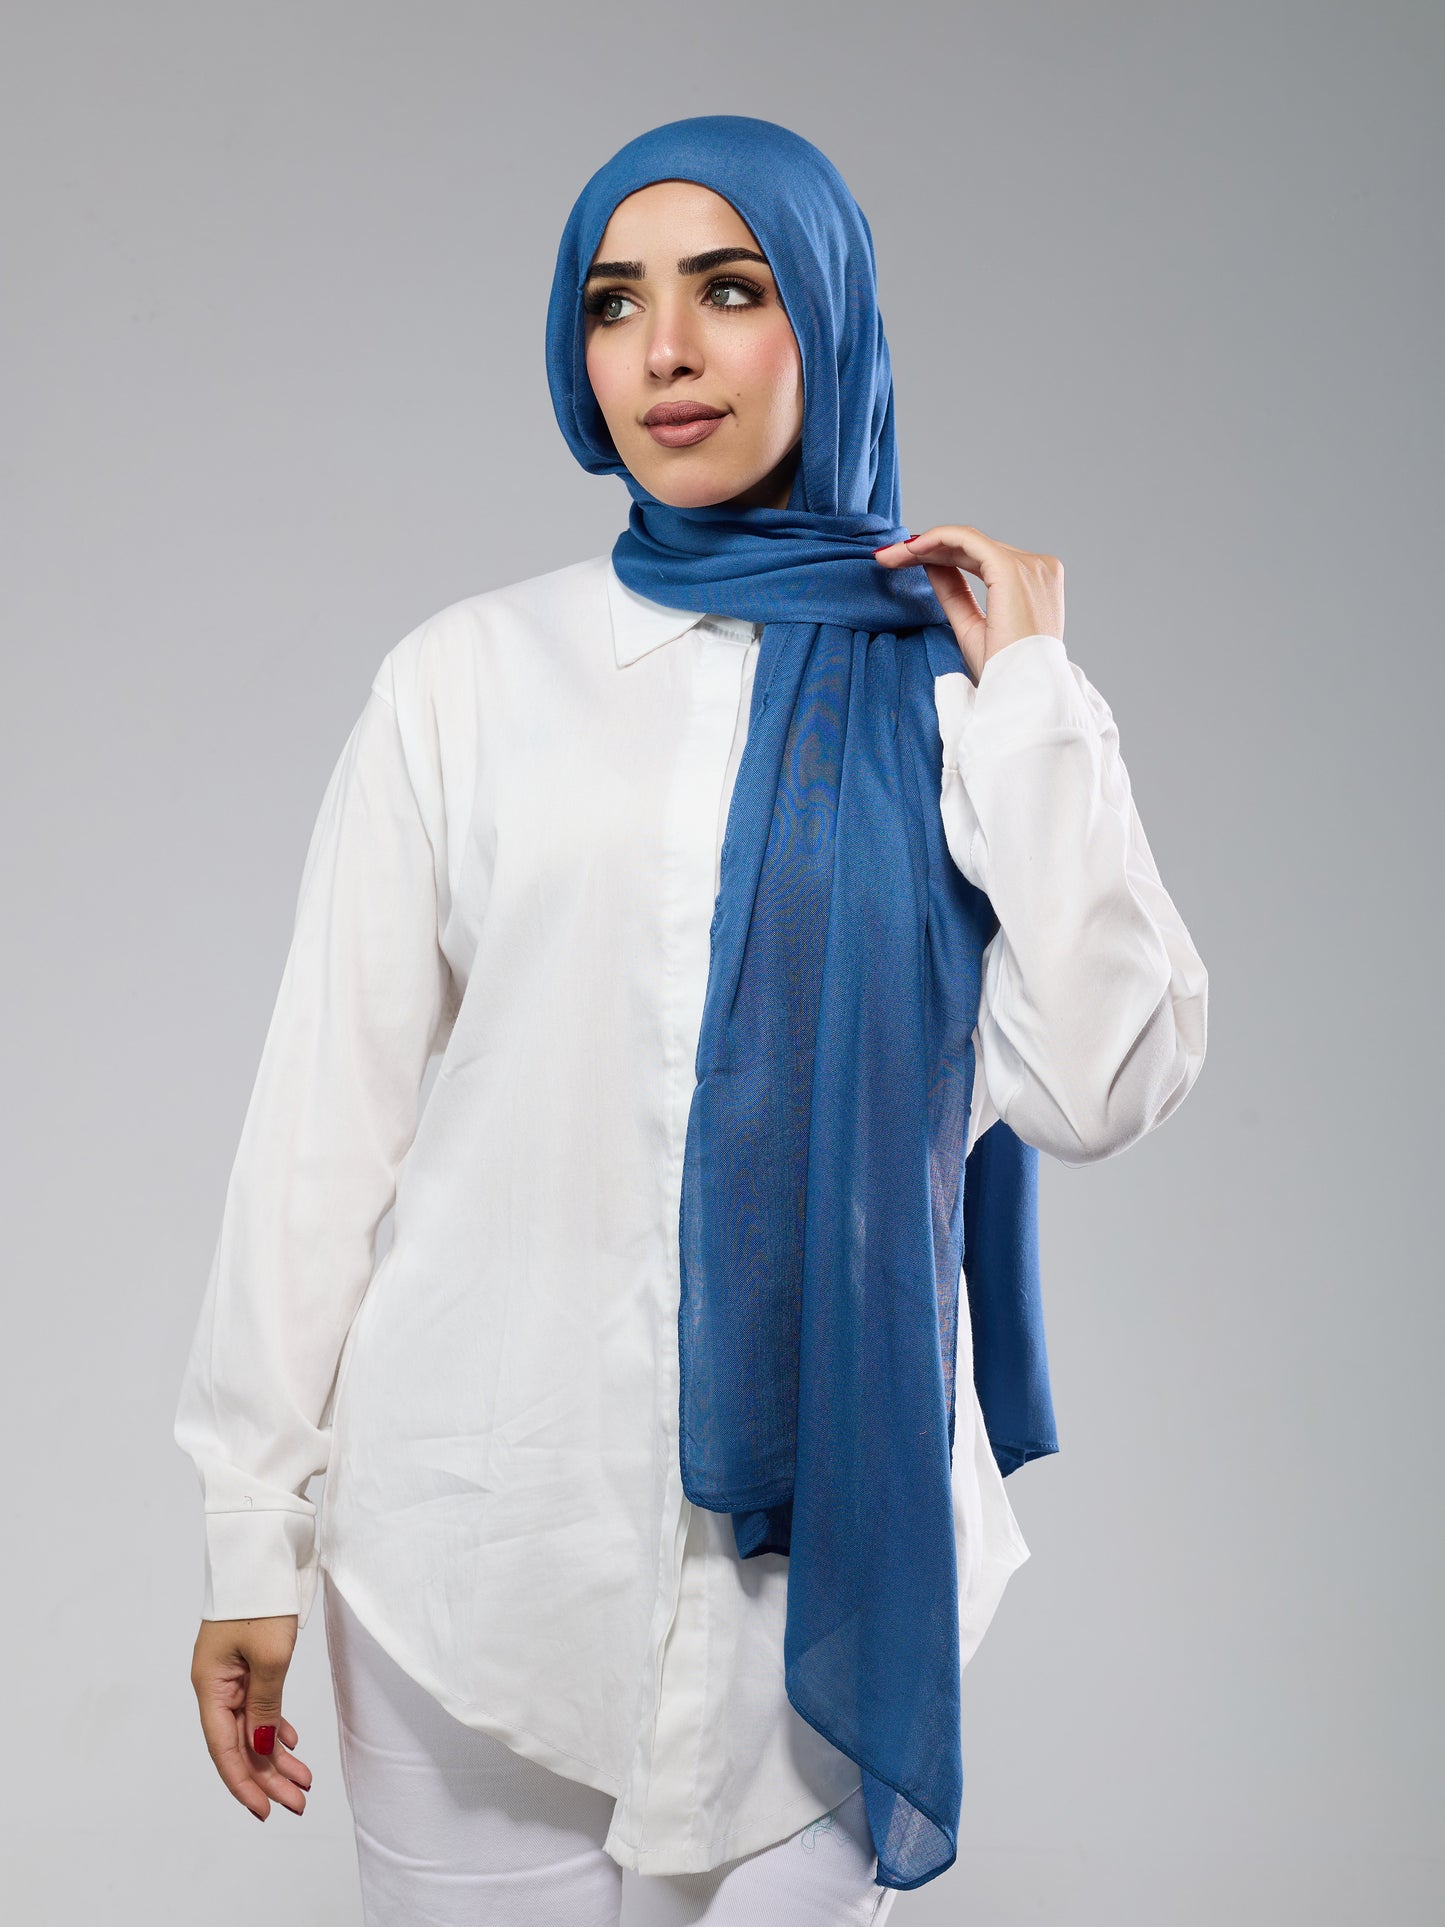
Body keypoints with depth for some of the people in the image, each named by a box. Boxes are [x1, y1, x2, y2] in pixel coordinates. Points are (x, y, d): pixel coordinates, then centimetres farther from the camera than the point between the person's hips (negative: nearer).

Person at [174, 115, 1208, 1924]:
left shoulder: (954, 686, 3)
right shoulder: (470, 675, 0)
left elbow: (1099, 1089, -8)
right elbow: (331, 1100, 0)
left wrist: (1029, 698, -8)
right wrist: (252, 1523, 0)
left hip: (827, 1541, 1)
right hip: (486, 1520, 0)